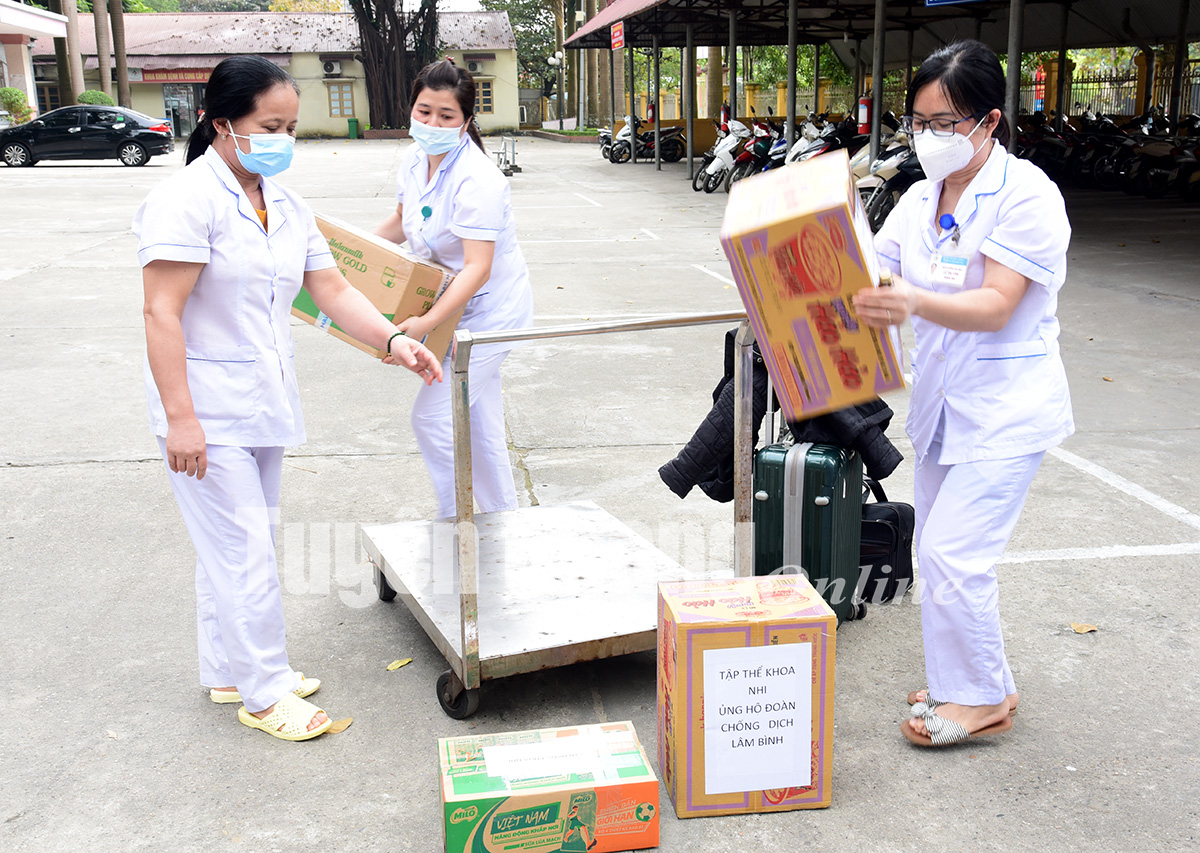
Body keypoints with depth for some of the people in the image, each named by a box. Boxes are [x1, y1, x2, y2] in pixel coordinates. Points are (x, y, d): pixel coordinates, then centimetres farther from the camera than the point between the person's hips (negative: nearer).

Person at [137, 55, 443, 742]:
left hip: (264, 404, 8)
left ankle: (231, 672, 32)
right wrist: (180, 418, -23)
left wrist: (392, 339, -10)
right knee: (243, 550, -2)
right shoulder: (187, 199, -15)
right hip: (207, 410, -8)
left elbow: (332, 289, 7)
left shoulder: (288, 206, 9)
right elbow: (162, 314, -19)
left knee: (240, 547, 17)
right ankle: (265, 691, 13)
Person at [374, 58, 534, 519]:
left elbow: (477, 268, -33)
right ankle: (502, 514, 33)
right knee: (476, 422, 18)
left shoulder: (477, 180, -28)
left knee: (433, 416, -10)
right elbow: (401, 221, 18)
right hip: (452, 306, 9)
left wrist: (425, 323, -39)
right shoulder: (415, 160, -2)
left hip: (487, 309, -9)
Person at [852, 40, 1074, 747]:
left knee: (952, 552, -9)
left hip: (1007, 408, -7)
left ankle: (983, 697, 11)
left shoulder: (1027, 194, -15)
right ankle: (962, 683, 32)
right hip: (941, 399, 8)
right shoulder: (923, 198, 7)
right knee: (941, 551, 14)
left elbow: (995, 308, -24)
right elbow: (869, 274, 4)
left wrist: (913, 304, -42)